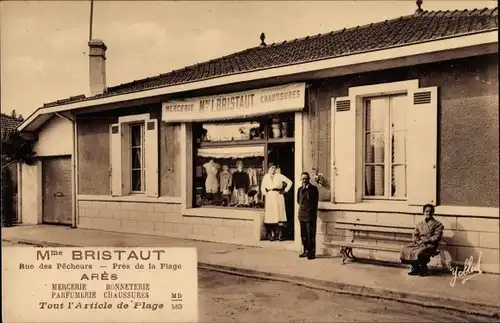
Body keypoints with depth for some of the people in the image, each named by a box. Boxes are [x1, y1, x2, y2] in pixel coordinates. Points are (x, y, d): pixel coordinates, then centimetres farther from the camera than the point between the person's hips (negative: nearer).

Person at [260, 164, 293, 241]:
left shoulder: (279, 176, 3)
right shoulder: (266, 177, 10)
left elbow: (290, 182, 5)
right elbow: (262, 187, 22)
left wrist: (285, 190, 1)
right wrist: (265, 193, 7)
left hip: (278, 196, -2)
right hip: (269, 197, 2)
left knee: (279, 214, -7)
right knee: (271, 215, 0)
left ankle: (280, 234, -4)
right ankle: (272, 234, 6)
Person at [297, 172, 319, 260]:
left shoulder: (313, 189, -3)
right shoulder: (300, 189, 14)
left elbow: (315, 201, -2)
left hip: (310, 215, -6)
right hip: (302, 215, 6)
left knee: (311, 235, -5)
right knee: (303, 235, 9)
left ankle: (312, 252, 0)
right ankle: (306, 251, 18)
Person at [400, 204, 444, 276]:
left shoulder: (437, 224, 1)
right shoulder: (420, 223, 15)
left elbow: (437, 237, -8)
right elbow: (415, 234, 13)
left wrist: (425, 240, -16)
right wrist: (417, 241, -8)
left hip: (430, 244, -5)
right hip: (419, 243, 5)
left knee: (419, 253, -35)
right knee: (404, 250, -19)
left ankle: (424, 269, -4)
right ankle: (416, 268, 0)